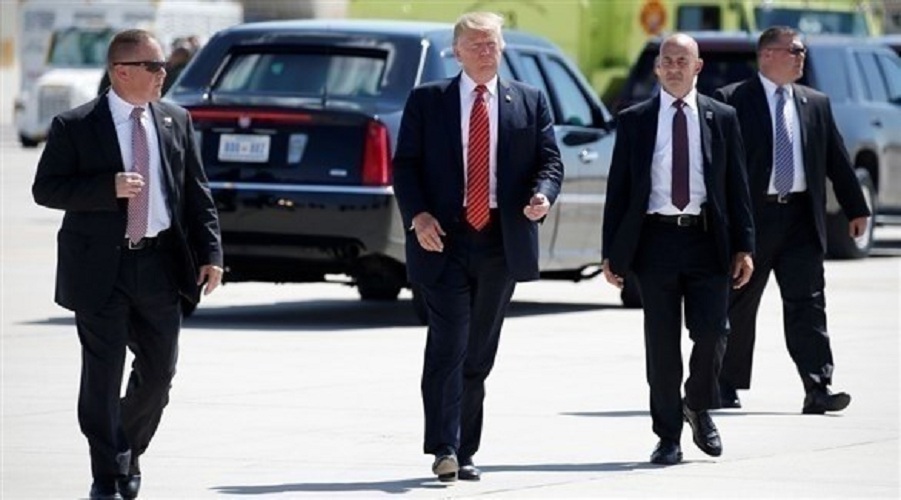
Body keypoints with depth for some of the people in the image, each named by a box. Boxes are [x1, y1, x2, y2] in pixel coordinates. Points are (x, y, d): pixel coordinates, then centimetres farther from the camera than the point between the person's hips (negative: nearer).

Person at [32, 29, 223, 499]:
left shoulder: (176, 122, 9)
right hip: (101, 267, -4)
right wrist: (109, 187, -20)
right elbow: (45, 188, -7)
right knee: (103, 375, -2)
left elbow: (197, 194, 11)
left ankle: (128, 453, 30)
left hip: (160, 265, 4)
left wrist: (210, 252, 1)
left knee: (158, 372, 7)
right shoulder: (74, 126, -4)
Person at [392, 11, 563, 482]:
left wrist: (542, 195, -14)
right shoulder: (426, 101, 5)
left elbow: (549, 160, 8)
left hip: (502, 243, 3)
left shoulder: (529, 101, 11)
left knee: (479, 352, 8)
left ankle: (465, 452, 14)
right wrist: (417, 214, -13)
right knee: (448, 344, -13)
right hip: (443, 240, -2)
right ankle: (443, 449, -16)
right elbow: (405, 165, 3)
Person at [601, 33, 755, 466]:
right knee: (661, 342, 1)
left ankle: (698, 407, 22)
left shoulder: (721, 118, 8)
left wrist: (743, 247, 1)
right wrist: (612, 252, 1)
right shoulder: (634, 121, 7)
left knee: (710, 332, -6)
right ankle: (668, 437, 9)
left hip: (707, 240, 0)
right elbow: (618, 187, 6)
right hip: (656, 239, 0)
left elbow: (736, 185, 8)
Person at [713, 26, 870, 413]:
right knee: (738, 306, 6)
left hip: (801, 220, 3)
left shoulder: (816, 104, 13)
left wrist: (855, 208, 15)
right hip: (753, 217, -3)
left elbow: (837, 160, 17)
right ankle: (727, 387, 18)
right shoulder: (732, 102, -2)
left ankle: (817, 390, -10)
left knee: (807, 304, -5)